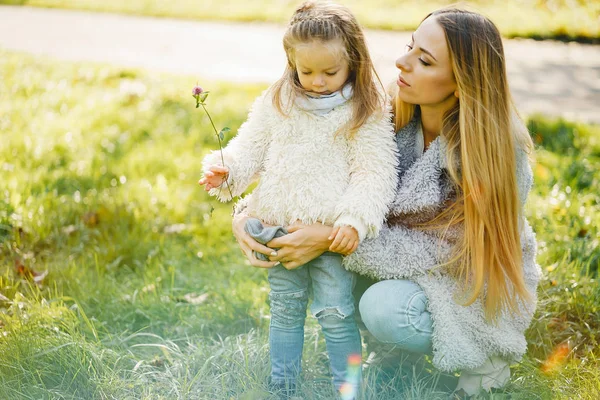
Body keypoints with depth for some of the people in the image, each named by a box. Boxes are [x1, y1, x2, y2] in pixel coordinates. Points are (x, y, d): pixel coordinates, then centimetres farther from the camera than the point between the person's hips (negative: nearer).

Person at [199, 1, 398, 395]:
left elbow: (374, 172, -12)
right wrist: (225, 170, -10)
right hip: (281, 226, 4)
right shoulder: (276, 102, 3)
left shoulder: (367, 111, -9)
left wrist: (354, 220, -24)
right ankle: (282, 385, 31)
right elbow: (252, 147, 9)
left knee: (335, 312, 0)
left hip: (333, 232, -4)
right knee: (285, 309, 16)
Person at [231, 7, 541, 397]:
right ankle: (396, 352, 7)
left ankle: (486, 364, -2)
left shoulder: (495, 149, -28)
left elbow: (441, 249, -27)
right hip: (415, 265, 6)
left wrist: (332, 239, -32)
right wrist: (249, 212, -23)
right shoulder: (391, 119, -13)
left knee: (385, 308, -31)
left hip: (480, 288, -5)